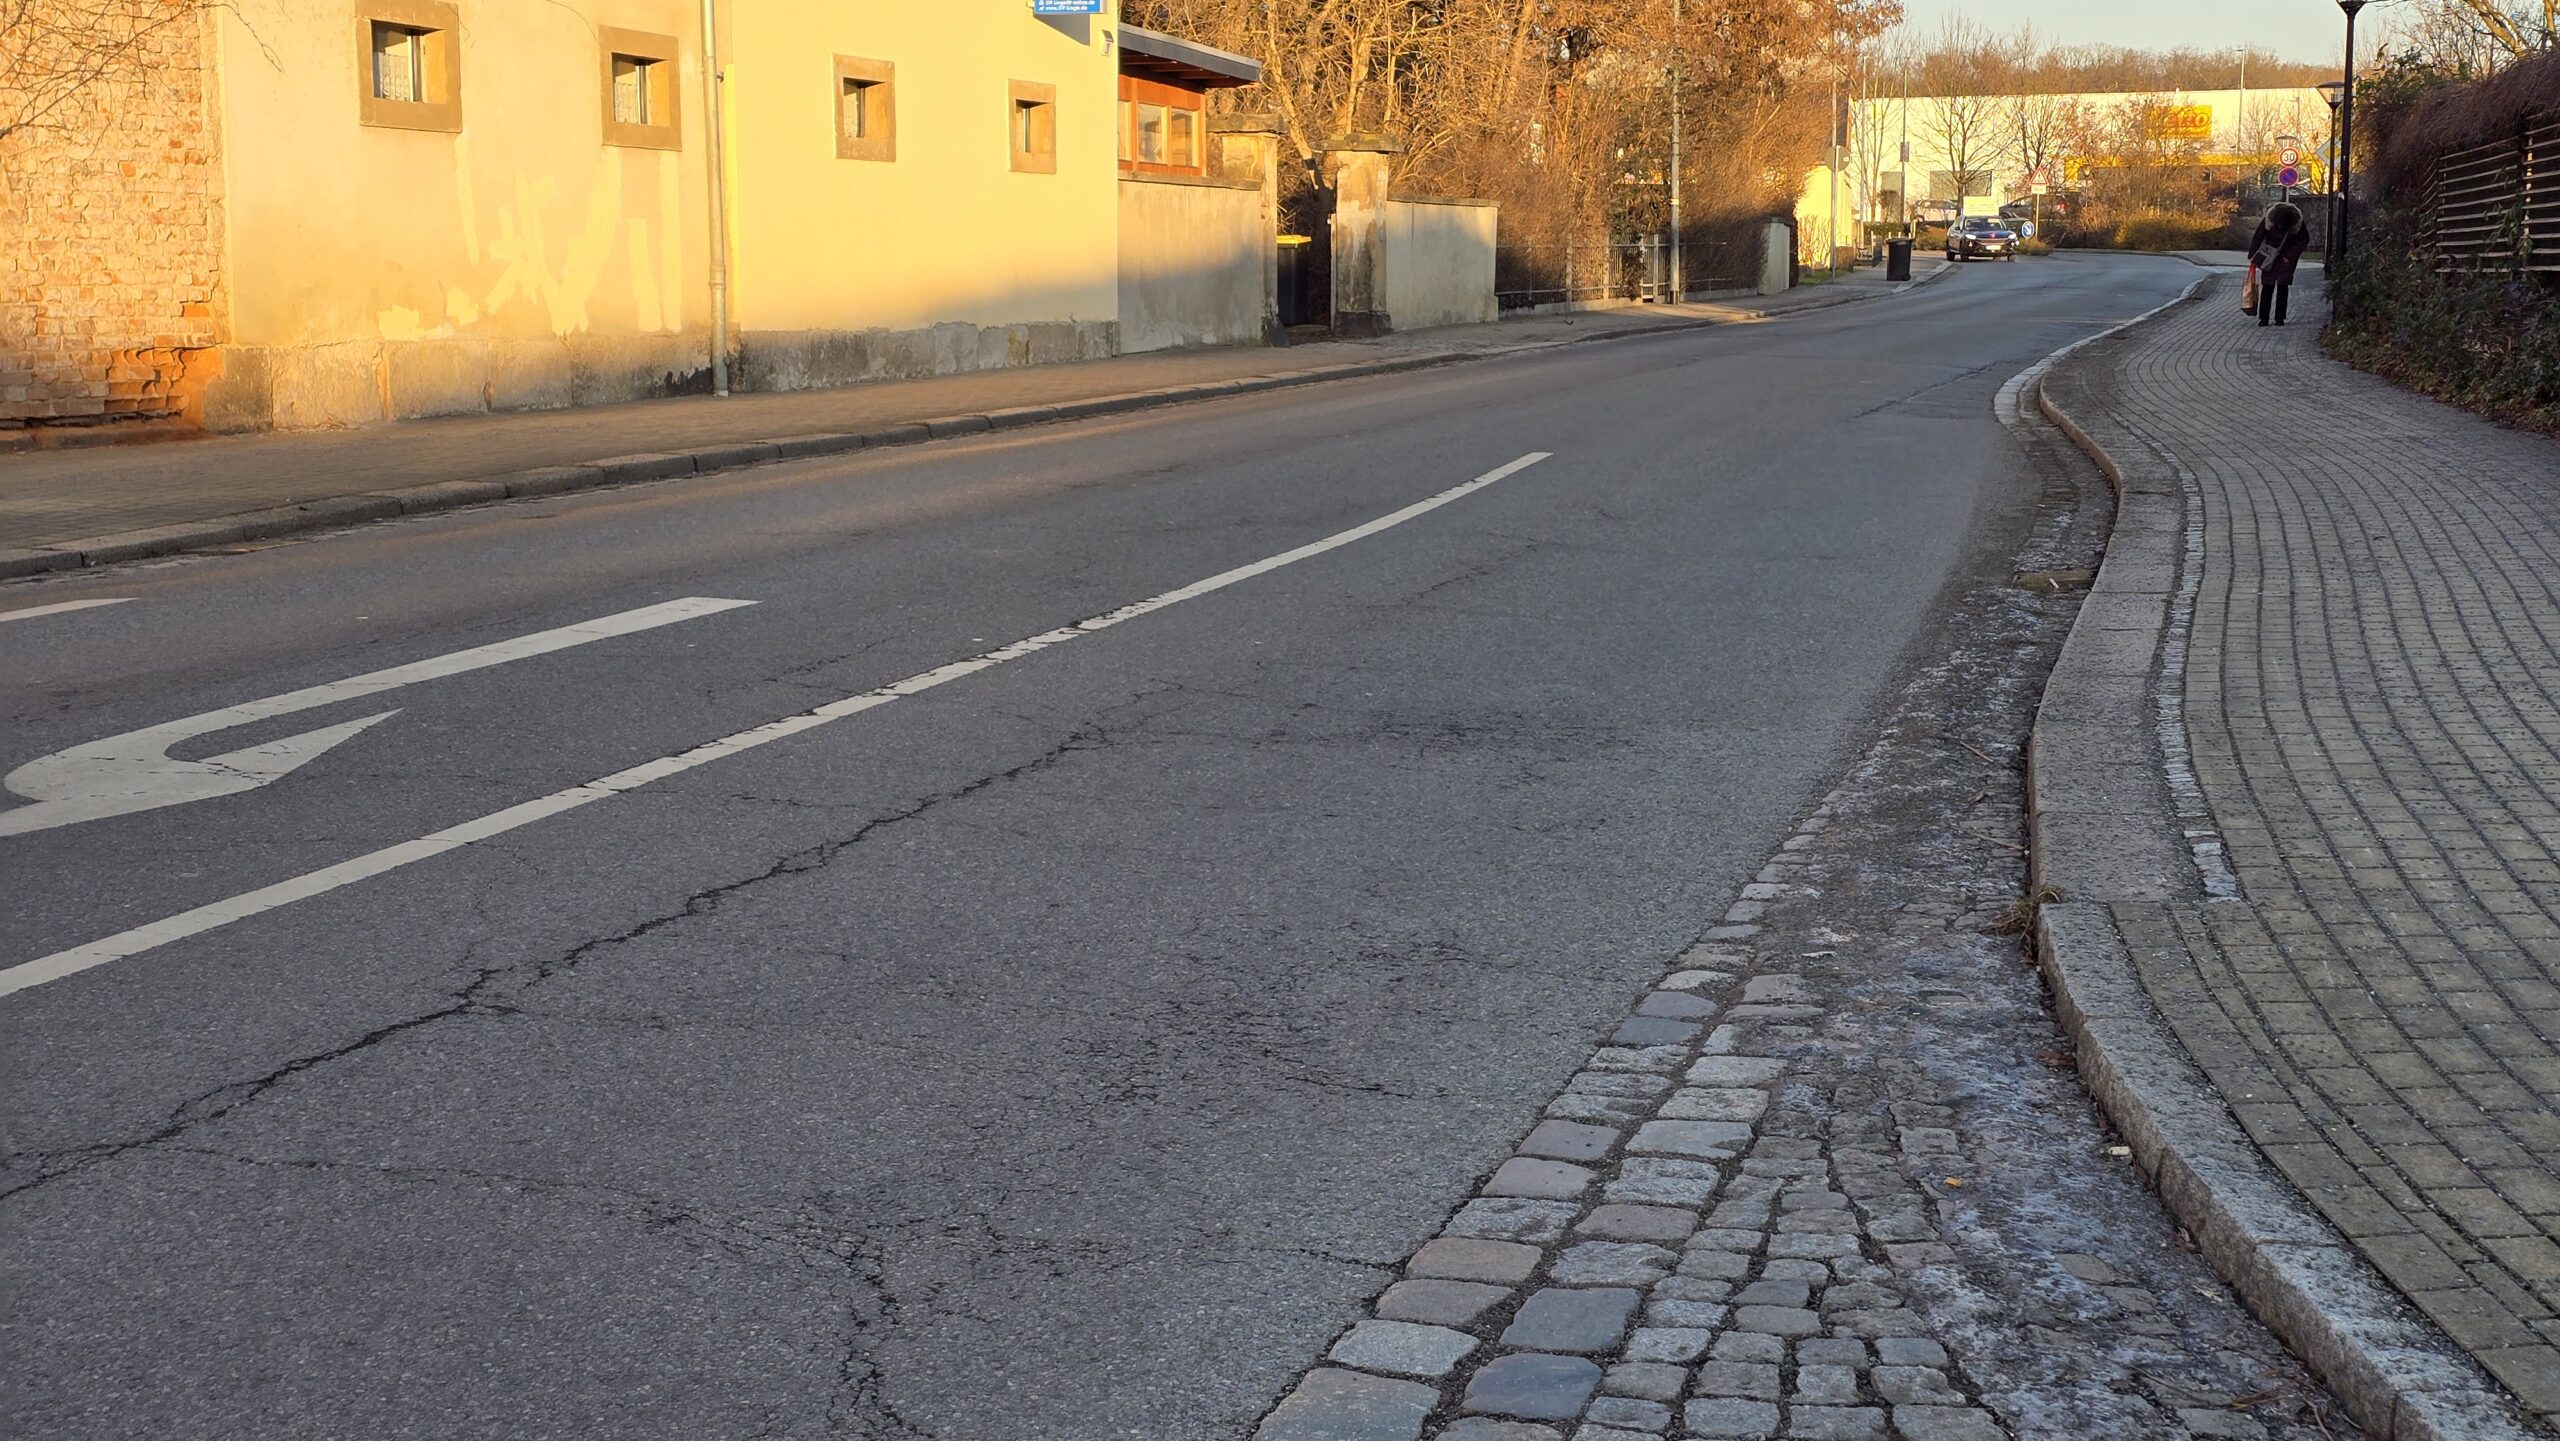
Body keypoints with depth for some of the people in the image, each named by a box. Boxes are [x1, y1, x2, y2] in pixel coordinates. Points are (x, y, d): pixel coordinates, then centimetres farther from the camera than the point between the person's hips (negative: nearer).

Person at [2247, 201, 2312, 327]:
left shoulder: (2298, 222, -23)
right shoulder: (2269, 219, -25)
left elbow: (2304, 240, -7)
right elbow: (2257, 237, -10)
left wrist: (2290, 256, -12)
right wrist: (2252, 256, -4)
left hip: (2288, 253, 0)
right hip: (2270, 254, 0)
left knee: (2283, 284, -6)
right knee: (2267, 284, -4)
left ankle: (2279, 318, -1)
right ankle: (2264, 318, 0)